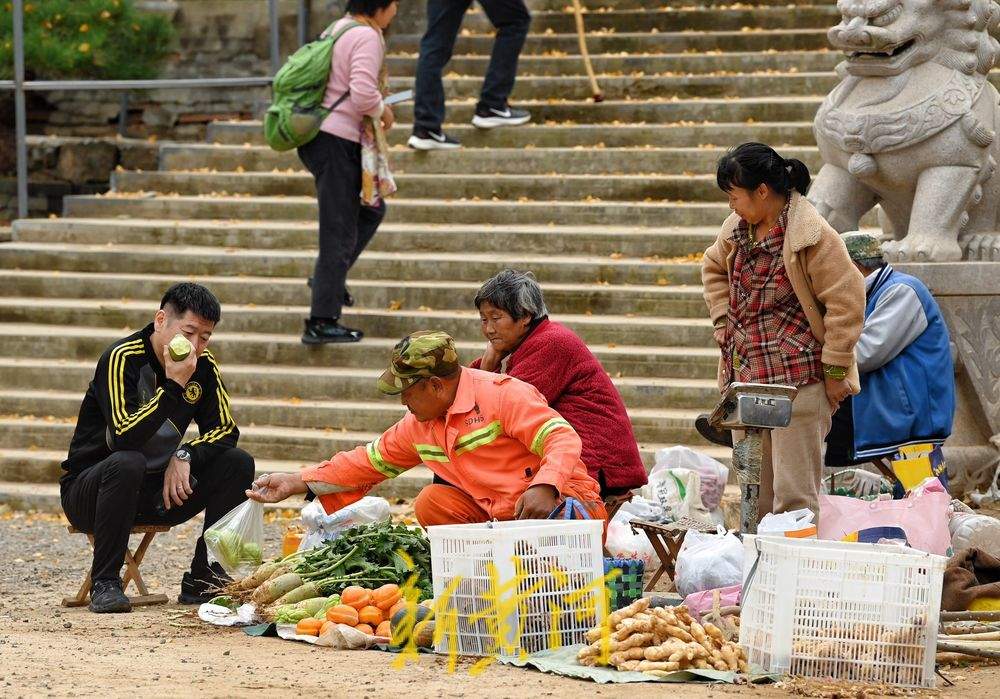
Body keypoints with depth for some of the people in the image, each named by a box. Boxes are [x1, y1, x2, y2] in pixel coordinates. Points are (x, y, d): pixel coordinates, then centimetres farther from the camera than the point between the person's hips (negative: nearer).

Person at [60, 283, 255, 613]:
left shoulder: (204, 366, -1)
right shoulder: (121, 359, -21)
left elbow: (225, 430, 0)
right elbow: (124, 437, -31)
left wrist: (184, 455, -18)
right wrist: (174, 385, -35)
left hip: (156, 493, 6)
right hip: (90, 492, -6)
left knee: (238, 463, -9)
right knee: (127, 463, -38)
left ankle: (201, 582, -7)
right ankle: (104, 583, -25)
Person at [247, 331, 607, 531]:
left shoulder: (502, 395, -15)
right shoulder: (420, 426, 12)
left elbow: (563, 439, -23)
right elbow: (371, 460, 22)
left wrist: (545, 488, -42)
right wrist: (295, 483, 19)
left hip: (564, 503, -8)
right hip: (500, 516, 8)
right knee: (432, 502, -6)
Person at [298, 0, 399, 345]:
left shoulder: (340, 28, 13)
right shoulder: (367, 37, -15)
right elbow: (363, 93, -26)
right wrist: (383, 111, -6)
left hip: (317, 135, 10)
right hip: (337, 143, -10)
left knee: (372, 208, 24)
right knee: (340, 234, -4)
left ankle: (330, 277, 19)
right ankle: (322, 322, -2)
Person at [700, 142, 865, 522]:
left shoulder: (812, 237, -15)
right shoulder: (738, 228, 9)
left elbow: (846, 302, -13)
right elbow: (714, 268, 29)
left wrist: (835, 369, -11)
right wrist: (725, 322, 15)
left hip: (798, 377, -8)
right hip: (745, 374, 8)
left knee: (793, 492, -9)